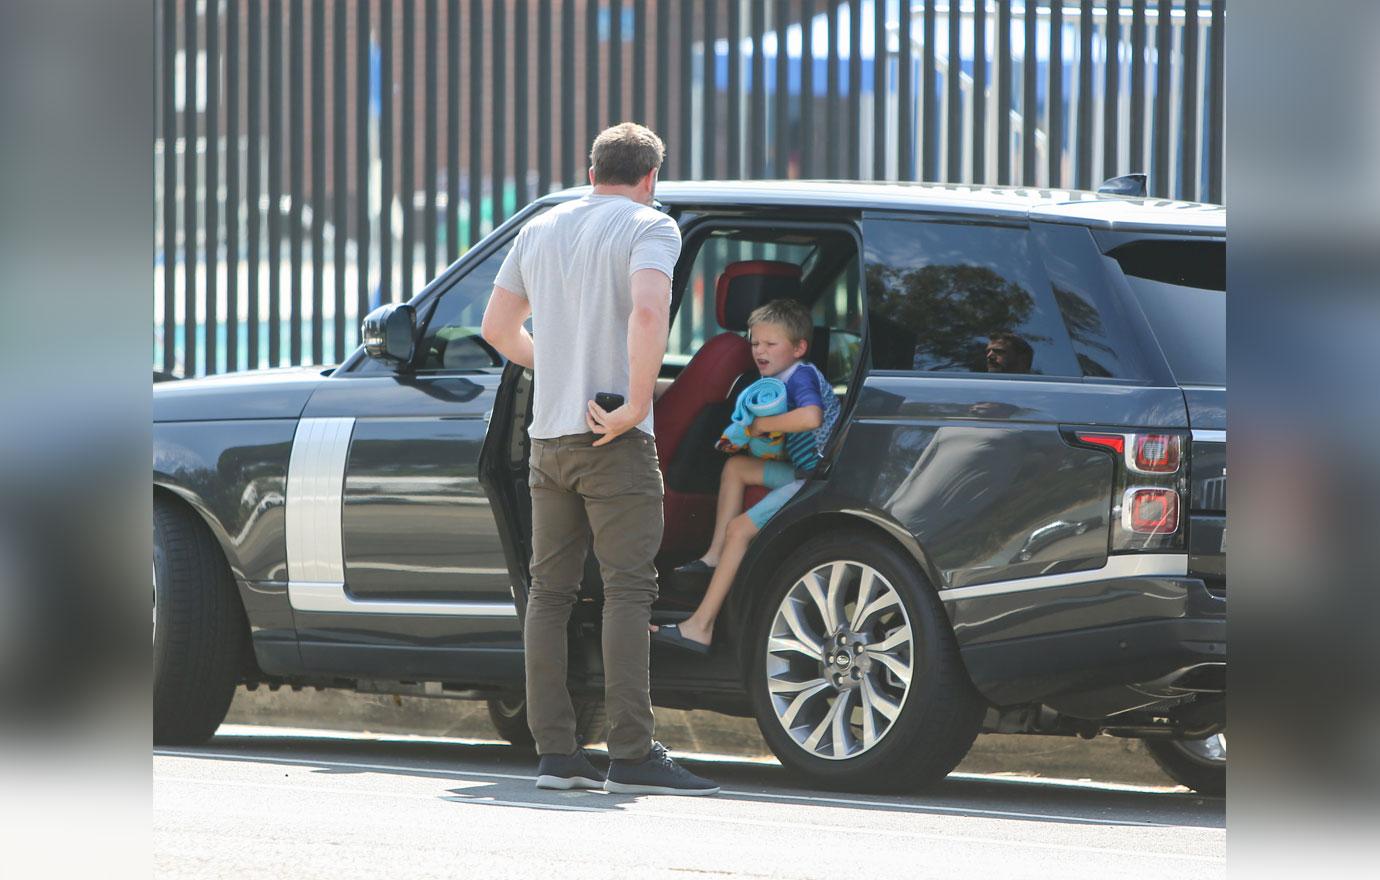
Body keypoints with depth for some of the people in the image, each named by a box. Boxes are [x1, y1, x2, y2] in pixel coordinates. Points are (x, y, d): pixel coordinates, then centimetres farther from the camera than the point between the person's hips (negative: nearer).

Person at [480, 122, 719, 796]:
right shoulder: (649, 227, -5)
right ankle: (632, 755, -14)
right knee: (628, 590, -8)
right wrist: (635, 405, -19)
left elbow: (498, 327, 19)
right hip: (614, 439, -6)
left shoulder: (540, 229, 15)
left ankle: (554, 752, 5)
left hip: (550, 433, 6)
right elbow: (647, 311, -24)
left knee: (549, 591, 8)